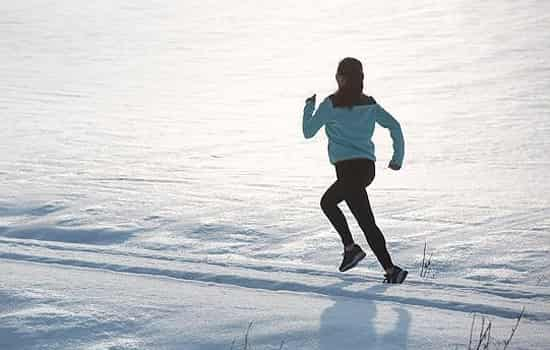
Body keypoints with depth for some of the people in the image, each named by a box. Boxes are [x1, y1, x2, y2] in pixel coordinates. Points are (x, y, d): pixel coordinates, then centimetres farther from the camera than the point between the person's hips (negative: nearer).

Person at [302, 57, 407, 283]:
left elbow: (308, 132, 1)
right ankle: (350, 247, 21)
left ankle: (391, 269, -10)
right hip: (367, 166, 7)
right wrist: (398, 157, 10)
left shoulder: (331, 104, -6)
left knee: (366, 222, -6)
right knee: (327, 202, 26)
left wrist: (309, 108, 17)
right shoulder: (369, 104, 10)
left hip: (348, 168, -7)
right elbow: (394, 126, 4)